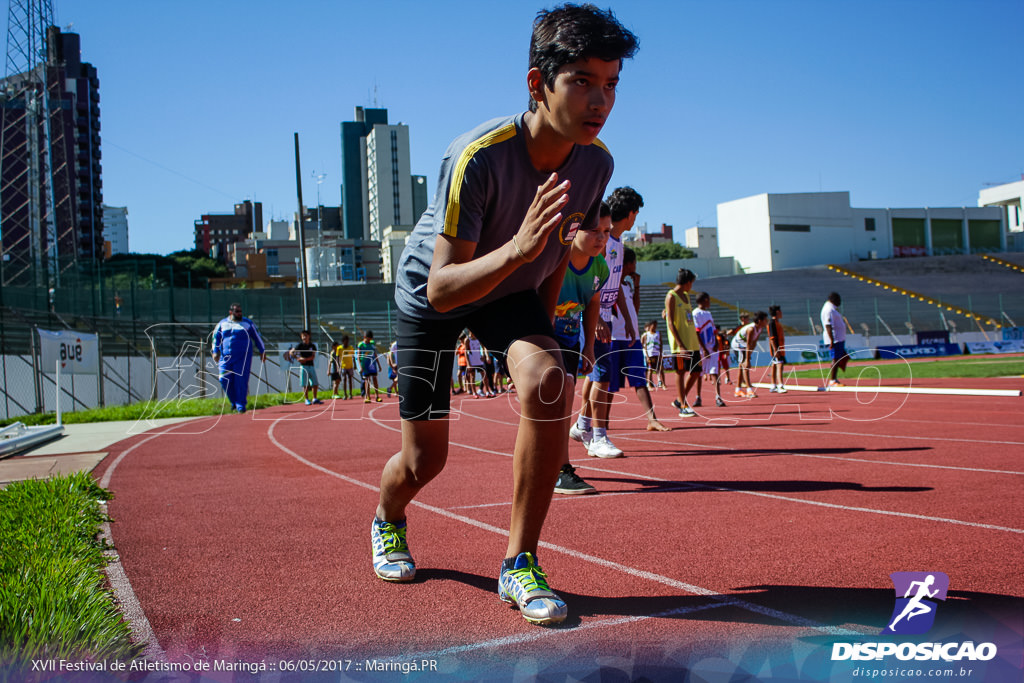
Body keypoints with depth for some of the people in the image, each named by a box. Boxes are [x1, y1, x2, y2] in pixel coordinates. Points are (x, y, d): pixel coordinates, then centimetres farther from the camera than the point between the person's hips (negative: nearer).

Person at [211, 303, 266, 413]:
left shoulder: (247, 323, 8)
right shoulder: (222, 324, 12)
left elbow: (257, 337, 12)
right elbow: (216, 338, 13)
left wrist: (262, 351, 11)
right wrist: (215, 352, 2)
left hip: (243, 357, -2)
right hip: (226, 357, 2)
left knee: (241, 381, -8)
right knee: (224, 380, -4)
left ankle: (241, 405, 0)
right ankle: (234, 402, 16)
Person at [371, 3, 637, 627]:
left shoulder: (596, 162, -17)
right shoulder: (478, 156, -34)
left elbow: (557, 255, 2)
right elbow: (441, 289, -37)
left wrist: (543, 329, 6)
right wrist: (518, 247, -53)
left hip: (514, 291, 3)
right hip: (431, 297, -3)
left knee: (548, 382, -29)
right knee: (425, 459, 0)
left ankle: (520, 564, -14)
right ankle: (388, 520, 40)